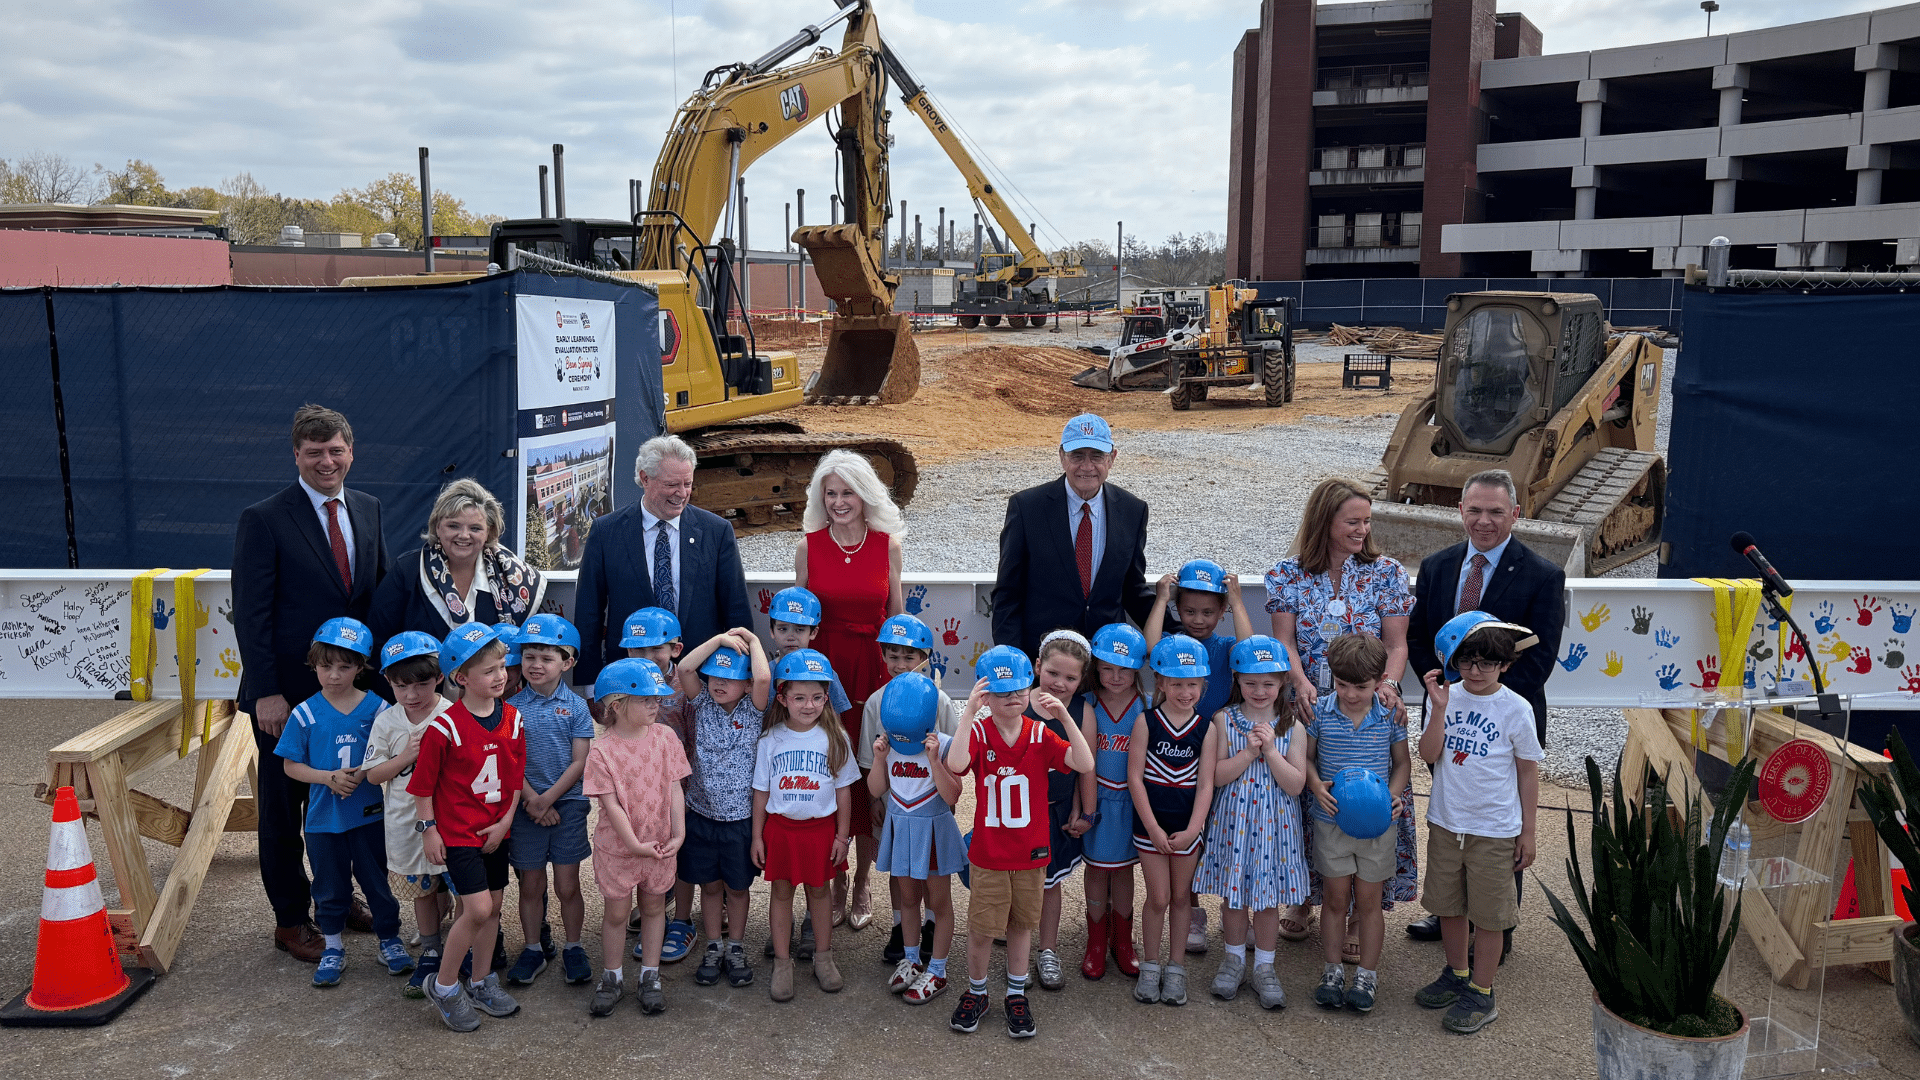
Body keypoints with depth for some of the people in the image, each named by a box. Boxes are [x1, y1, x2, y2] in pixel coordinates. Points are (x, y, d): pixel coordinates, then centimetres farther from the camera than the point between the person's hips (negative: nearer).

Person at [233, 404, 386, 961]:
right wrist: (266, 692, -16)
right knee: (283, 806, 10)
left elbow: (381, 591, 11)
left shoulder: (367, 509, 7)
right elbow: (251, 615, -12)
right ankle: (290, 919, 23)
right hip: (288, 693, -5)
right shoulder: (264, 519, -11)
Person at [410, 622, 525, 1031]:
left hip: (496, 830, 6)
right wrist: (428, 829, -7)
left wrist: (505, 821, -1)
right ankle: (443, 986, 7)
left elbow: (516, 776, 6)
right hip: (458, 831, -6)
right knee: (478, 908, -13)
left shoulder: (512, 718, -1)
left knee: (492, 907, 14)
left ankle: (482, 983, 31)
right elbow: (423, 784, -9)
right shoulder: (444, 728, -18)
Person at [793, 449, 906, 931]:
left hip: (876, 671, 0)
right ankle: (836, 884, 19)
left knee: (870, 779, 4)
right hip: (824, 670, 0)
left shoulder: (888, 544, 2)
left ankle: (862, 883, 21)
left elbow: (898, 617, 7)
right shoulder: (809, 547, 1)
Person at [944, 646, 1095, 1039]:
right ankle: (976, 994, 31)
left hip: (1031, 853, 2)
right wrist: (969, 714, -36)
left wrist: (1064, 717, -27)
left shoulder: (1040, 735, -6)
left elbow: (1084, 764, -19)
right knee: (981, 929, 8)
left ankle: (1017, 996, 34)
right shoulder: (978, 732, -12)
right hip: (987, 855, -2)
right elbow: (955, 764, -33)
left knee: (1021, 924, 16)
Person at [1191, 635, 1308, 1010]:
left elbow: (1296, 784, -9)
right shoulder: (1224, 720, -4)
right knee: (1233, 893, 11)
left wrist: (1270, 749, -19)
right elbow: (1217, 776, -10)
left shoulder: (1291, 727, -3)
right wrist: (1249, 751, -21)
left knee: (1268, 897, 9)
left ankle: (1264, 967, 24)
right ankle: (1234, 958, 30)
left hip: (1274, 824, 0)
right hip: (1233, 821, 0)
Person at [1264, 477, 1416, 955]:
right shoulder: (1288, 575, 1)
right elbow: (1284, 640, -5)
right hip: (1308, 708, 1)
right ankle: (1303, 899, 28)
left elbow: (1396, 643, -2)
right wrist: (1300, 682, -23)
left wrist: (1388, 683, -21)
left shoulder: (1386, 573, 1)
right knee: (1305, 802, 7)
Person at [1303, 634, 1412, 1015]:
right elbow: (1306, 757, 2)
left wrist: (1392, 794, -13)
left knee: (1367, 900, 8)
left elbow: (1402, 762, 4)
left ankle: (1367, 974, 23)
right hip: (1331, 818, 1)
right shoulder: (1320, 711, -8)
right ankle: (1334, 970, 25)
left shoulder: (1390, 715, -8)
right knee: (1336, 898, 10)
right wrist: (1317, 786, -16)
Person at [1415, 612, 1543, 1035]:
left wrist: (1527, 832, -1)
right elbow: (1428, 754, -9)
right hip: (1446, 822, 4)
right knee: (1448, 904, 17)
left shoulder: (1515, 709, -10)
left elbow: (1529, 772, -3)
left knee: (1488, 913, 6)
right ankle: (1456, 974, 36)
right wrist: (1440, 708, -21)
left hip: (1494, 830, -3)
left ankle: (1482, 993, 19)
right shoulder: (1447, 696, -3)